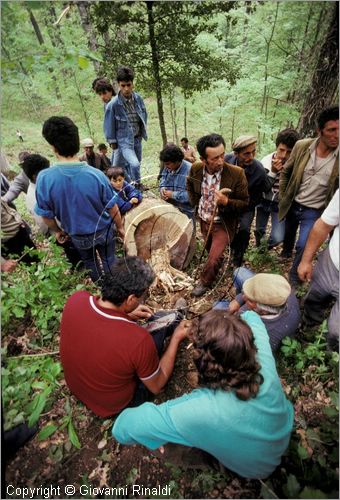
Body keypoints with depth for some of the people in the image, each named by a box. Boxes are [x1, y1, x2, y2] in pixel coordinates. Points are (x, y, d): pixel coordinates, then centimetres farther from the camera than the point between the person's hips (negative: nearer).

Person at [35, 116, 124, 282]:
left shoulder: (44, 178, -25)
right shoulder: (96, 175, -27)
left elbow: (46, 215, -12)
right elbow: (113, 208, -16)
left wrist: (57, 231, 9)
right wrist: (120, 227, 2)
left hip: (77, 236, 2)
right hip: (103, 230, -1)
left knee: (89, 262, 29)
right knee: (108, 259, 24)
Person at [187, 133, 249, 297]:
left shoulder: (237, 173, -26)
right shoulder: (195, 169, -15)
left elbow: (244, 202, -16)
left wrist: (226, 202, -34)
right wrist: (197, 204, 2)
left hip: (223, 224, -4)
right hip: (204, 220, 4)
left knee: (214, 257, -6)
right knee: (211, 250, 25)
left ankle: (205, 282, 24)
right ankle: (217, 264, 58)